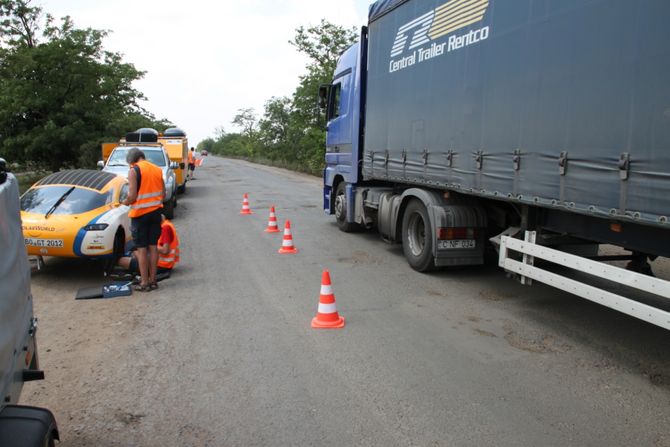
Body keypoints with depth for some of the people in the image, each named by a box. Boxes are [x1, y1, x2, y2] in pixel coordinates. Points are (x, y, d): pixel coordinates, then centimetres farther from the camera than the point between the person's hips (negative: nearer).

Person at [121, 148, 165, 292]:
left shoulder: (134, 171, -10)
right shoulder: (157, 169, 9)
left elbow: (132, 196, -15)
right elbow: (163, 194, 10)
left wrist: (124, 203, 4)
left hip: (140, 213, -5)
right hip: (156, 212, 6)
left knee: (141, 249, 2)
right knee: (153, 246, 11)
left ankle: (144, 282, 5)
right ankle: (153, 280, 17)